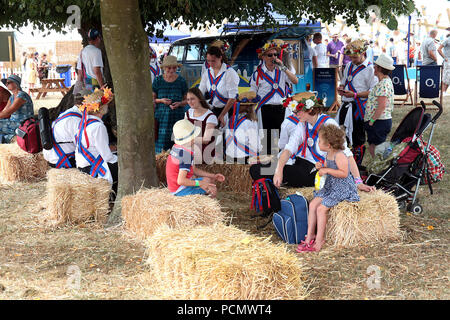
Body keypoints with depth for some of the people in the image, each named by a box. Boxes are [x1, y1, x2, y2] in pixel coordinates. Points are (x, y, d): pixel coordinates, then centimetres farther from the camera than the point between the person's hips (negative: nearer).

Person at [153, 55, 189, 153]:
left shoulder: (181, 81, 3)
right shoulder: (158, 80, 4)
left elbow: (186, 100, 10)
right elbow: (152, 98, 11)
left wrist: (179, 104, -11)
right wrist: (161, 100, -9)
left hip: (177, 116, 0)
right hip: (162, 115, 0)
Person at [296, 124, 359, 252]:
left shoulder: (339, 155, -21)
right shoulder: (329, 154, 8)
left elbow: (344, 173, -26)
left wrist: (327, 170, -26)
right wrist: (321, 167, 0)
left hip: (342, 188, -9)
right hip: (330, 186, 10)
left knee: (321, 208, -18)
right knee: (312, 204, -1)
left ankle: (319, 240, -10)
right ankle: (310, 236, 4)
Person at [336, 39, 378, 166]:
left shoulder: (369, 69, -9)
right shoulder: (349, 66, 15)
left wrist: (354, 94, -21)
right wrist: (341, 88, 4)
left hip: (358, 108, -7)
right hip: (345, 105, 7)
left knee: (357, 139, 1)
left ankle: (356, 166, 12)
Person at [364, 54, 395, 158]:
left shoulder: (383, 84, -18)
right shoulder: (386, 81, 16)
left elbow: (382, 105, -24)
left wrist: (371, 121, -19)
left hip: (379, 121, -10)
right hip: (383, 120, 10)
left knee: (374, 149, -6)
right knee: (372, 148, 14)